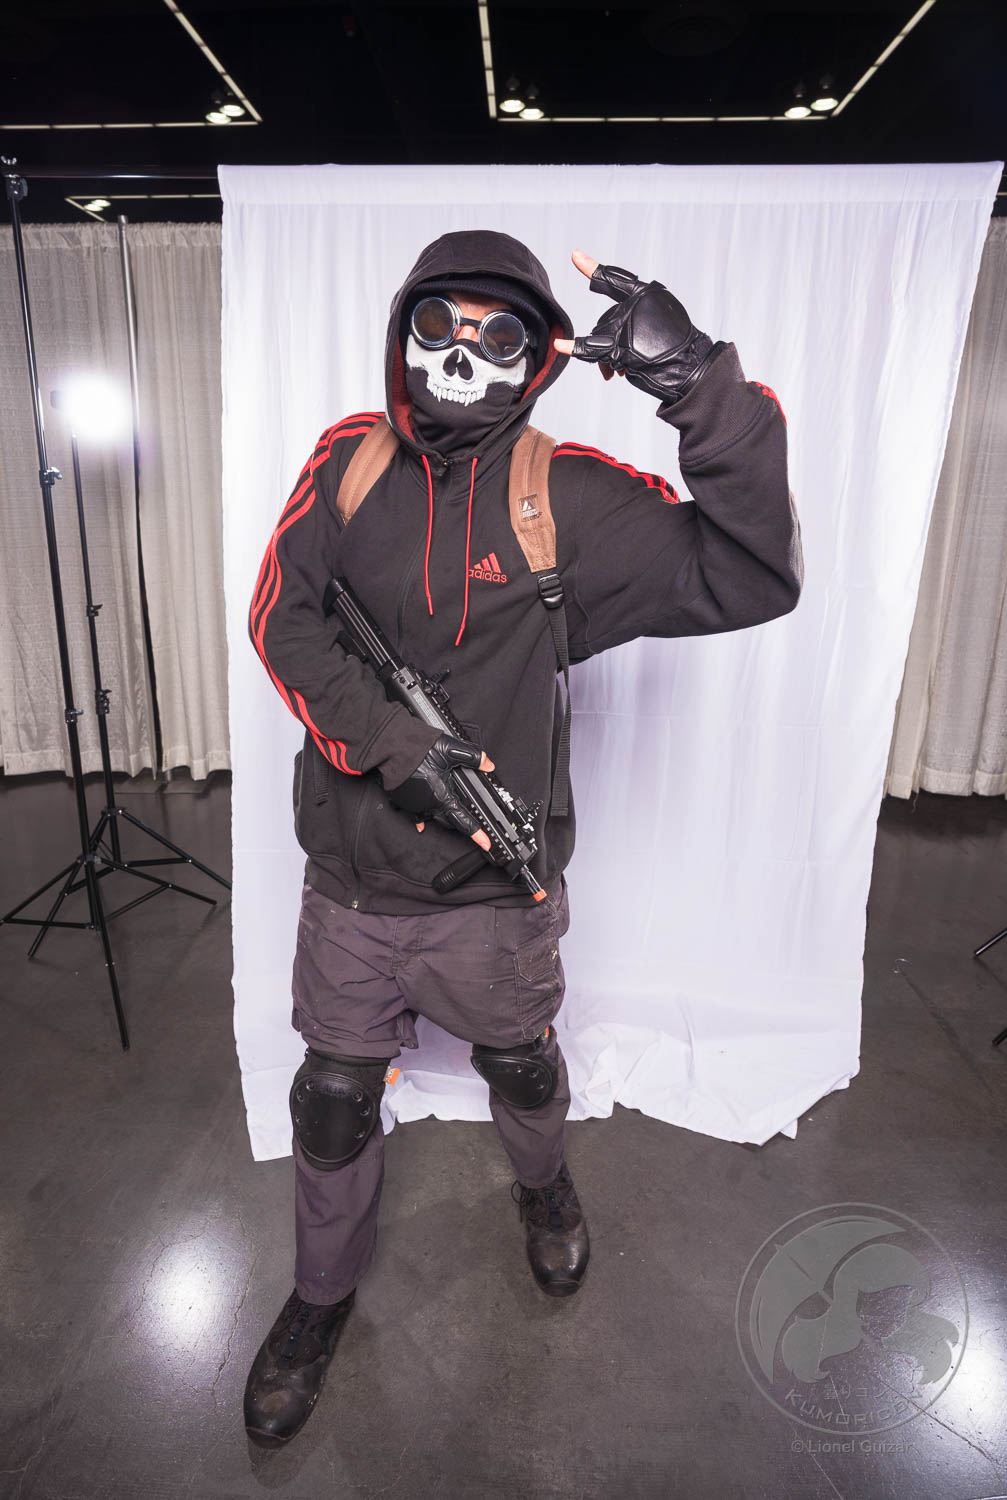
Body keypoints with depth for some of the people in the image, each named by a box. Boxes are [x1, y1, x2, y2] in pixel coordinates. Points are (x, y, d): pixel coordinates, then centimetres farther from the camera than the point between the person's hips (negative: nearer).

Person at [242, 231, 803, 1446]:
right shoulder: (350, 460, -2)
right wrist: (387, 742, -19)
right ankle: (322, 1294, 46)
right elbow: (282, 616, -6)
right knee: (333, 1101, 16)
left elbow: (749, 579, -18)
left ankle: (544, 1186, 60)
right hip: (353, 878, 2)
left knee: (521, 1065, 24)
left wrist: (702, 389, -28)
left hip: (495, 888, -1)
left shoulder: (570, 497, -10)